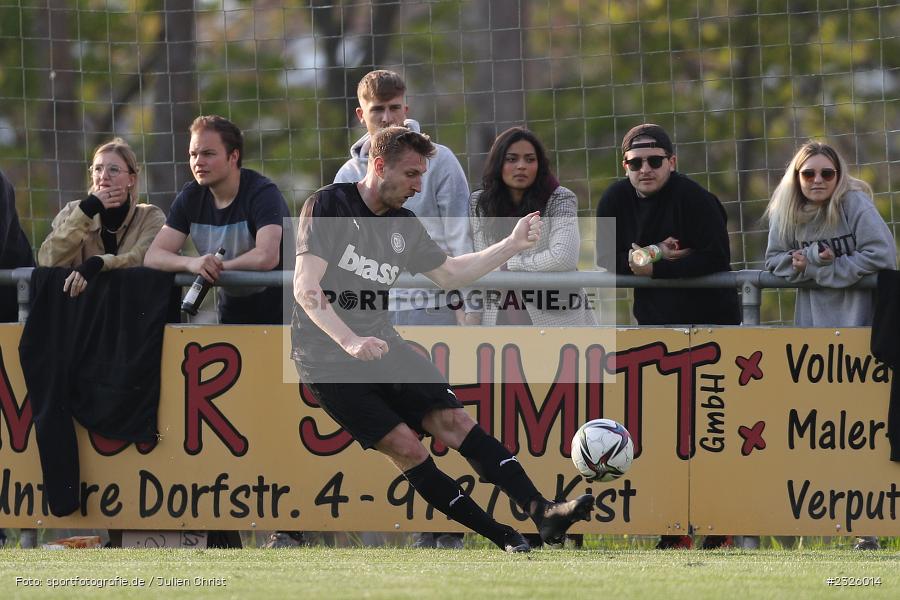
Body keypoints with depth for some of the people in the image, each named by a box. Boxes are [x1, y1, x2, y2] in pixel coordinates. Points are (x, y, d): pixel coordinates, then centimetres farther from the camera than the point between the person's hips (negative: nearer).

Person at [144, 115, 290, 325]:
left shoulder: (263, 193, -13)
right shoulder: (191, 197, 3)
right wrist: (191, 263, -25)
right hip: (231, 313, 5)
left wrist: (218, 266, -14)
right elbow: (153, 256, -4)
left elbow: (267, 257, -28)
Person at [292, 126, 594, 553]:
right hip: (328, 358, -6)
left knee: (453, 420, -11)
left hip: (381, 345, 6)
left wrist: (512, 246, 13)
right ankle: (503, 539, -14)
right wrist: (351, 342, -29)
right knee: (405, 448, -16)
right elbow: (306, 288, -18)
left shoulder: (404, 226, 12)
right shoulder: (329, 206, -10)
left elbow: (448, 274, 24)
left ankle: (541, 512, -21)